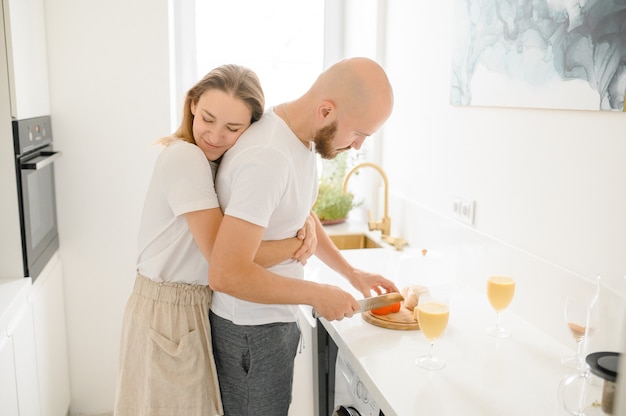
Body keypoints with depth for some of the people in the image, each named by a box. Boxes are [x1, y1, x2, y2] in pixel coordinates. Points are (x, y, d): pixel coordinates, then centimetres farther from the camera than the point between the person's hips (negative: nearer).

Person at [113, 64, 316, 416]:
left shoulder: (212, 160, 4)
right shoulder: (185, 157, -21)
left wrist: (306, 226, -14)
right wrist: (297, 244, -16)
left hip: (196, 305, 8)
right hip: (170, 311, -8)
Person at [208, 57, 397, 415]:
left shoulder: (303, 137, -1)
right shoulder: (268, 158, -31)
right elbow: (227, 274, -32)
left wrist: (351, 272, 11)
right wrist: (317, 295, -22)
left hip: (274, 317, 9)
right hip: (251, 331, -8)